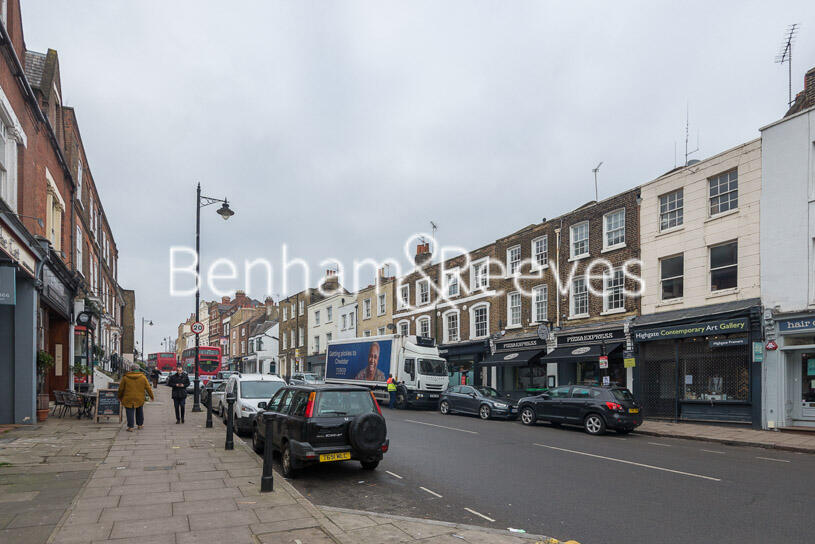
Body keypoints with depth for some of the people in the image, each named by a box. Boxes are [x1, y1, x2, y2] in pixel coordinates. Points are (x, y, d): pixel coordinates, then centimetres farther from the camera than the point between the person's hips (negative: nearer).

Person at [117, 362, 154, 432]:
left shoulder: (125, 377, -4)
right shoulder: (143, 377, -1)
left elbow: (121, 389, 2)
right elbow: (148, 388, 2)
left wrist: (119, 397, 18)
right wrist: (151, 396, 13)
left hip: (128, 398, -2)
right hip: (140, 399, 2)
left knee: (130, 412, 2)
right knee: (139, 411, 19)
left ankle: (130, 427, -1)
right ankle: (140, 424, 25)